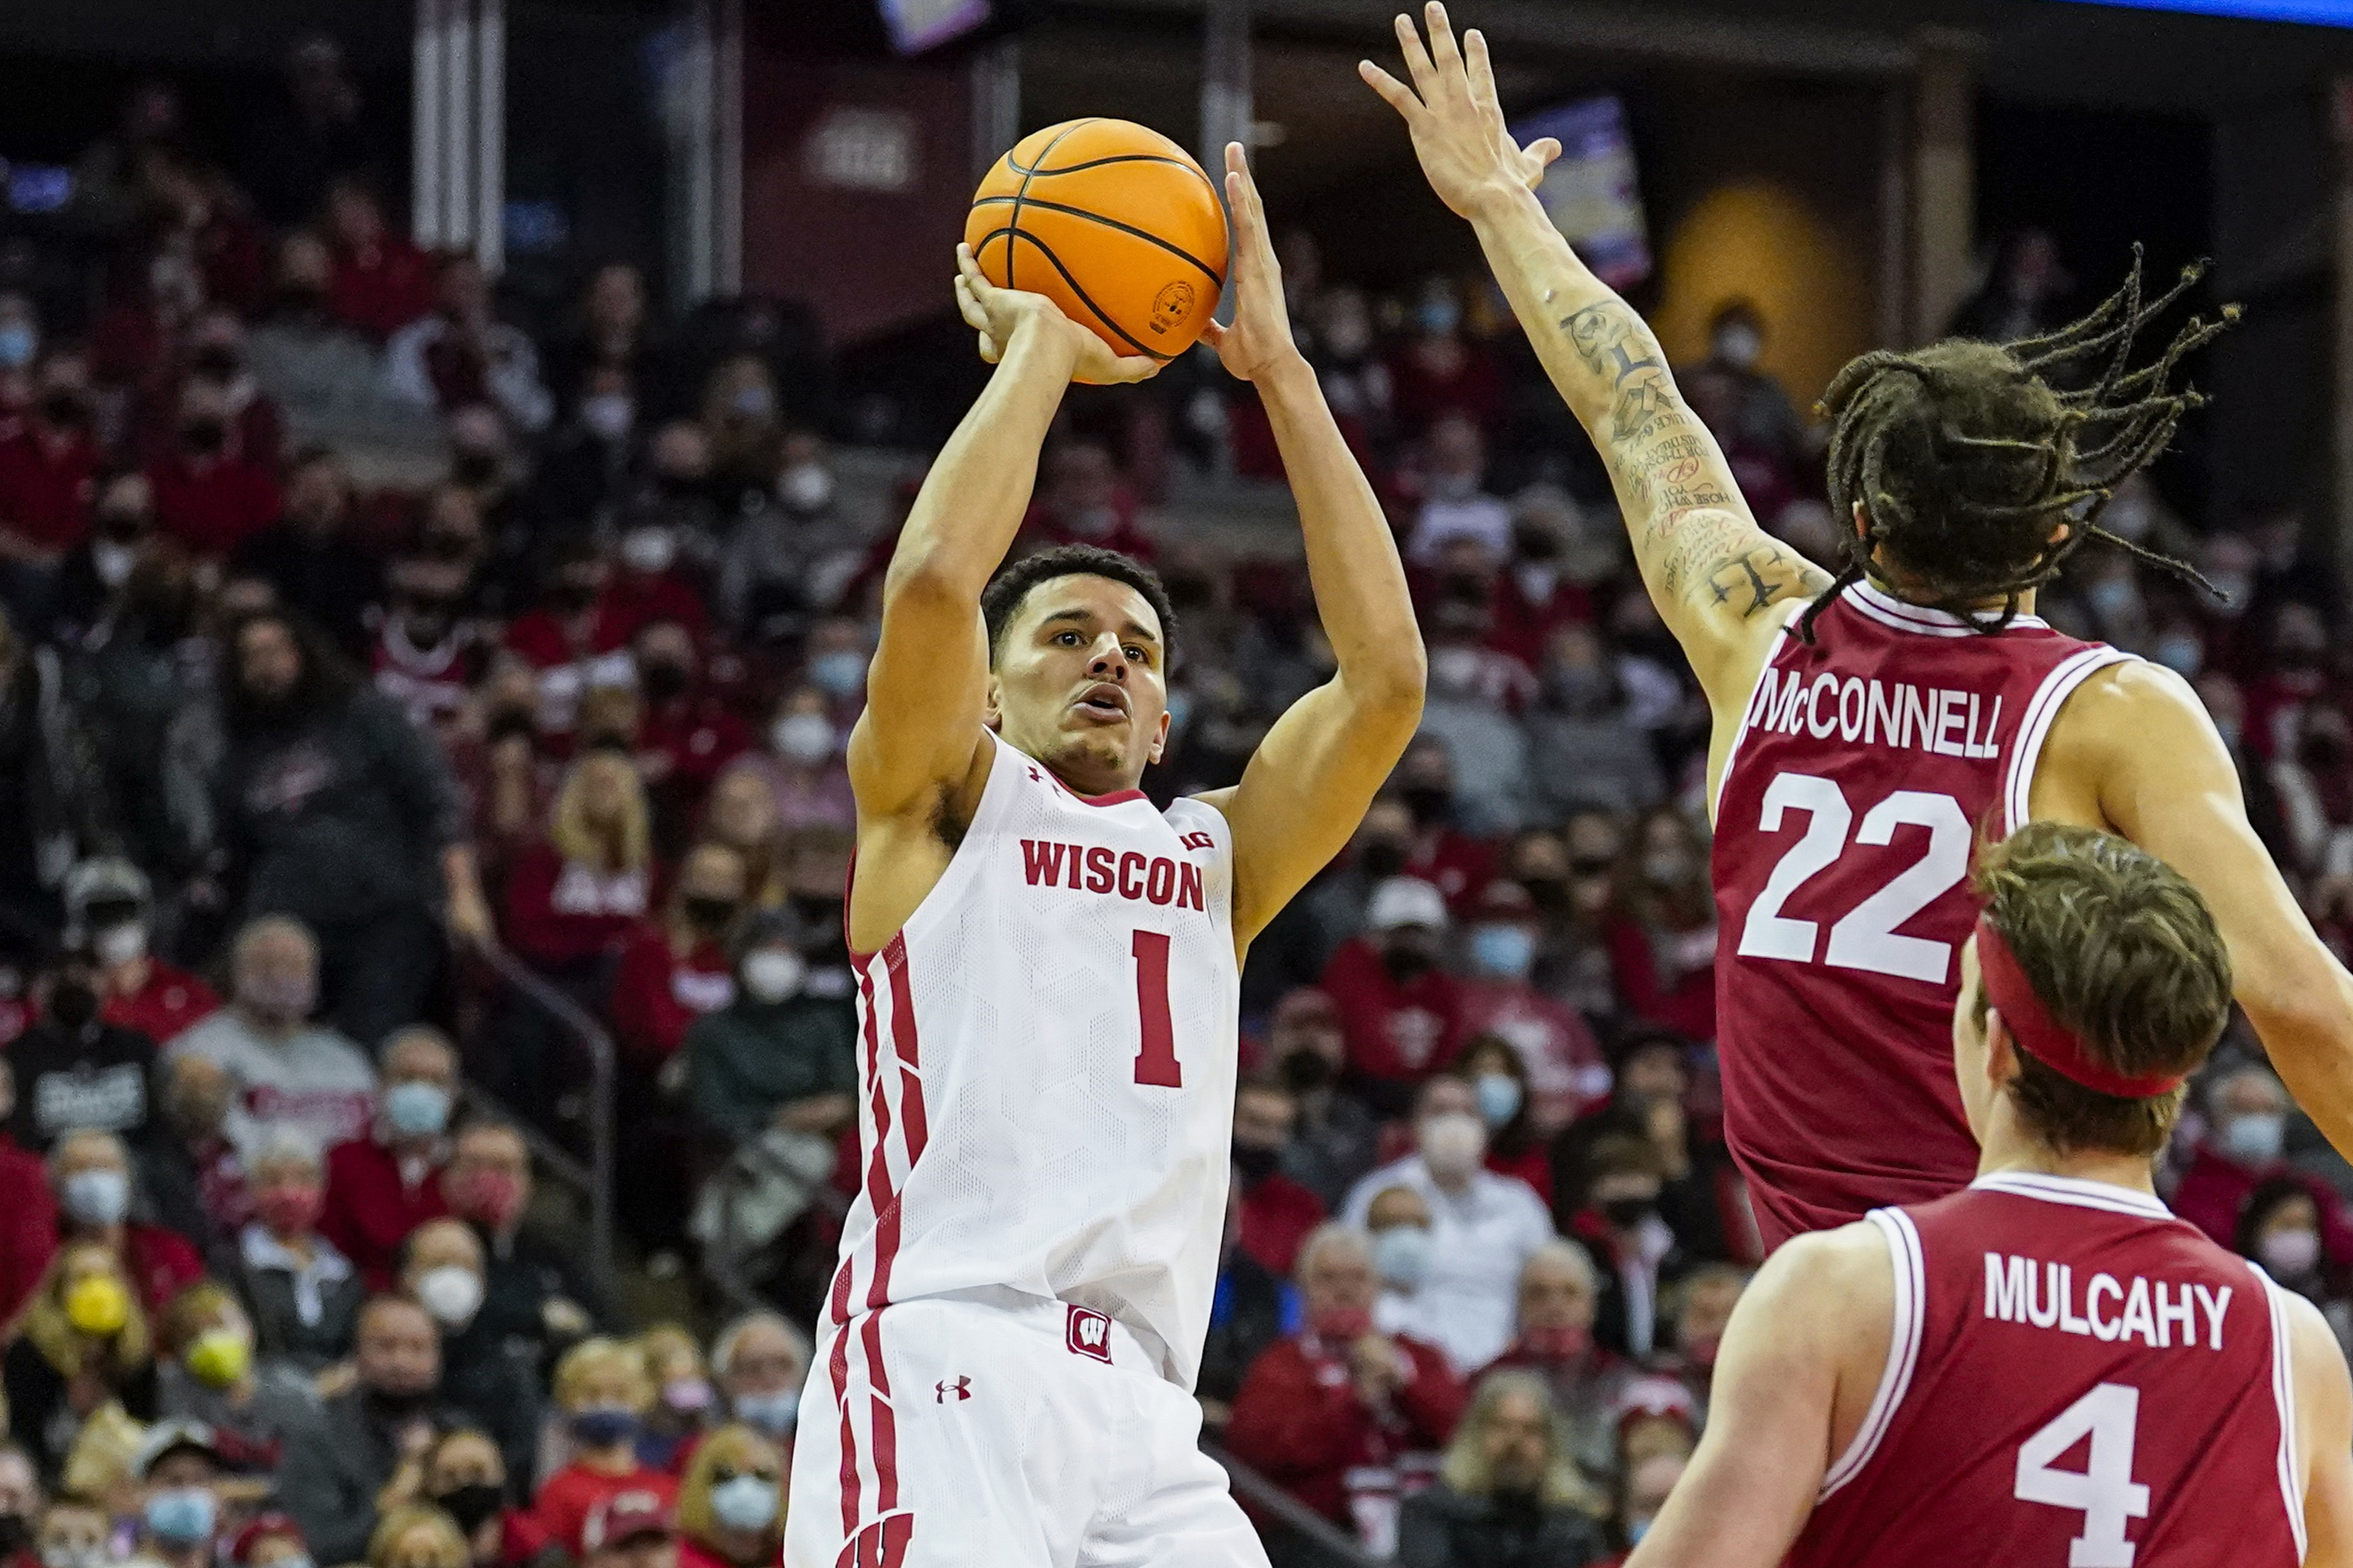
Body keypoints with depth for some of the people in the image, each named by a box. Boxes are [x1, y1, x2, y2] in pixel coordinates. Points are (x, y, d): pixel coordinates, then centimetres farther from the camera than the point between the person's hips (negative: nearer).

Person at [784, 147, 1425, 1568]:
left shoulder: (1213, 859, 26)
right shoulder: (941, 802, 14)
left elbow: (1386, 676, 13)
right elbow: (932, 583, -6)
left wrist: (1281, 373, 13)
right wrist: (1041, 346, 8)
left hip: (1141, 1425, 5)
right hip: (947, 1378, -5)